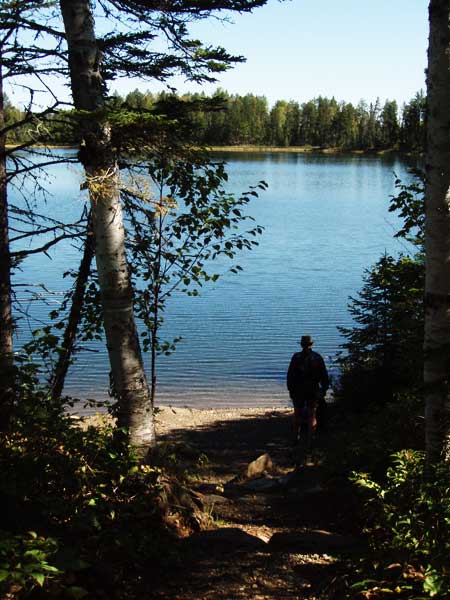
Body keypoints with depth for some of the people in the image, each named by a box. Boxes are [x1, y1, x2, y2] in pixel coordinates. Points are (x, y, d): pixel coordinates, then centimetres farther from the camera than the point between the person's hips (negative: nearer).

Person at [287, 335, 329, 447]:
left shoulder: (296, 357, -6)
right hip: (313, 391, 0)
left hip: (298, 391, 0)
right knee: (312, 416, 7)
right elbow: (324, 376, 0)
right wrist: (324, 390, 9)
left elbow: (290, 375, -7)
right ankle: (310, 442, 5)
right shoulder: (318, 358, -2)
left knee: (297, 414, 15)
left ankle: (296, 438, 22)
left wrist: (290, 389, 1)